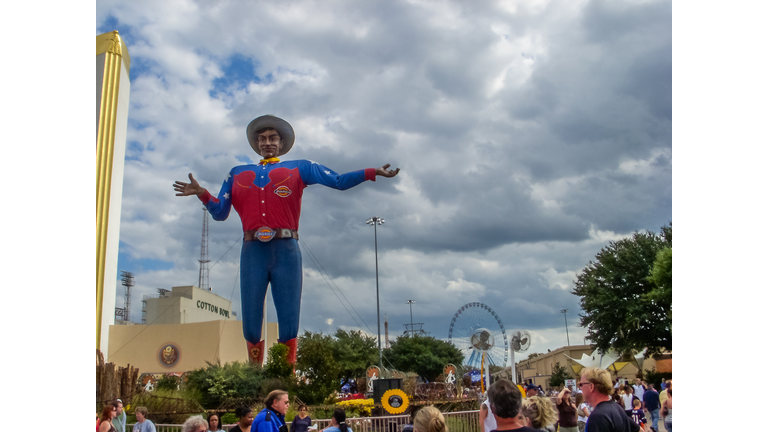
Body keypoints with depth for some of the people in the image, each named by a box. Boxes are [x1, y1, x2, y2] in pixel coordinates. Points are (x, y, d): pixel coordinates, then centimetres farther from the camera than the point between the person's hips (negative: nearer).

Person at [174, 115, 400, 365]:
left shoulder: (299, 169, 19)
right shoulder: (237, 174, 24)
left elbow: (339, 181, 11)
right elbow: (219, 212, 17)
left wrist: (373, 172, 0)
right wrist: (201, 193, -1)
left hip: (286, 251, -1)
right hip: (252, 251, 2)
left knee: (288, 325, -2)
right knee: (250, 327, 2)